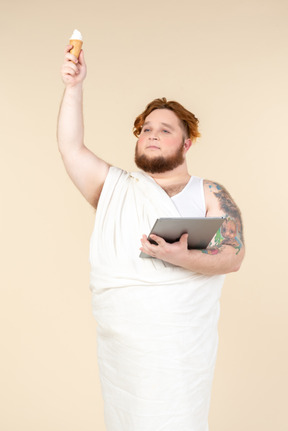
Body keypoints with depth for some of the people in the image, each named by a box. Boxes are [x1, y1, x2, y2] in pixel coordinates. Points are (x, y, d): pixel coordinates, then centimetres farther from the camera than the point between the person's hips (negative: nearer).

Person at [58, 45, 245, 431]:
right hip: (118, 339, 3)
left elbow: (233, 256, -5)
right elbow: (71, 148, 5)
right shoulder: (114, 188, 13)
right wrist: (74, 87, -2)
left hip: (181, 340, -2)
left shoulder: (209, 194, 5)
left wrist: (184, 258, -23)